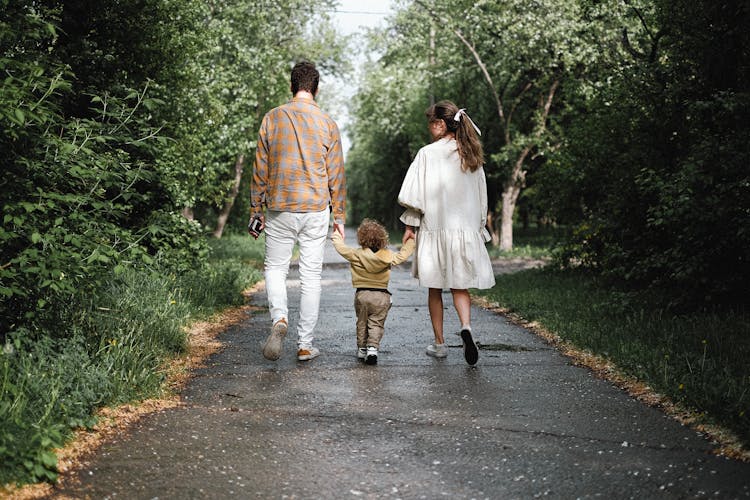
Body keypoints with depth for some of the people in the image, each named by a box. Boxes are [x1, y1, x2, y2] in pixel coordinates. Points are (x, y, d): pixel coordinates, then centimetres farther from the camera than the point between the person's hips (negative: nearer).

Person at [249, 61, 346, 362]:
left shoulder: (272, 118, 1)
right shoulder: (327, 124, 1)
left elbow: (260, 170, 2)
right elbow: (336, 175, 3)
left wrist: (256, 210, 10)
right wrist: (339, 216, 11)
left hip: (279, 209, 0)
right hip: (316, 210, 0)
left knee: (275, 268, 14)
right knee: (311, 275, 6)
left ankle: (279, 318, -13)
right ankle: (305, 345, 10)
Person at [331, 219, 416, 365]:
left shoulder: (357, 255, -6)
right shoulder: (388, 256, -2)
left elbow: (342, 249, 7)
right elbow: (402, 255, 12)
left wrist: (337, 238, 28)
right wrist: (411, 241, 27)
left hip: (362, 294, 0)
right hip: (382, 295, 0)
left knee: (362, 323, 15)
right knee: (376, 324, 1)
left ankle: (362, 349, 20)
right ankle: (372, 348, -13)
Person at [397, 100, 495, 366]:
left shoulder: (428, 153, -8)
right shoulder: (471, 155, 5)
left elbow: (415, 194, -8)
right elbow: (481, 196, 11)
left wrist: (410, 225, 2)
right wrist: (479, 228, 19)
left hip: (434, 228, -3)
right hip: (467, 229, 3)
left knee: (435, 288, 9)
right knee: (460, 286, 9)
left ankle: (439, 343, 15)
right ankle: (466, 326, -17)